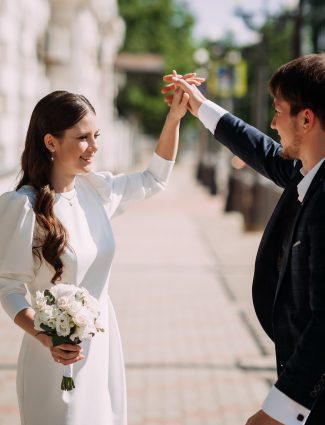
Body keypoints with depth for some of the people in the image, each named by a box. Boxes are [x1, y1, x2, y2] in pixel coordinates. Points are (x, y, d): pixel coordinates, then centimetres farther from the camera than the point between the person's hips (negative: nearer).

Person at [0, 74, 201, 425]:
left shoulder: (95, 188, 0)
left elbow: (154, 179, 16)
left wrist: (175, 117, 5)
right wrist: (46, 338, -29)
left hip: (103, 338, 6)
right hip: (60, 352, -6)